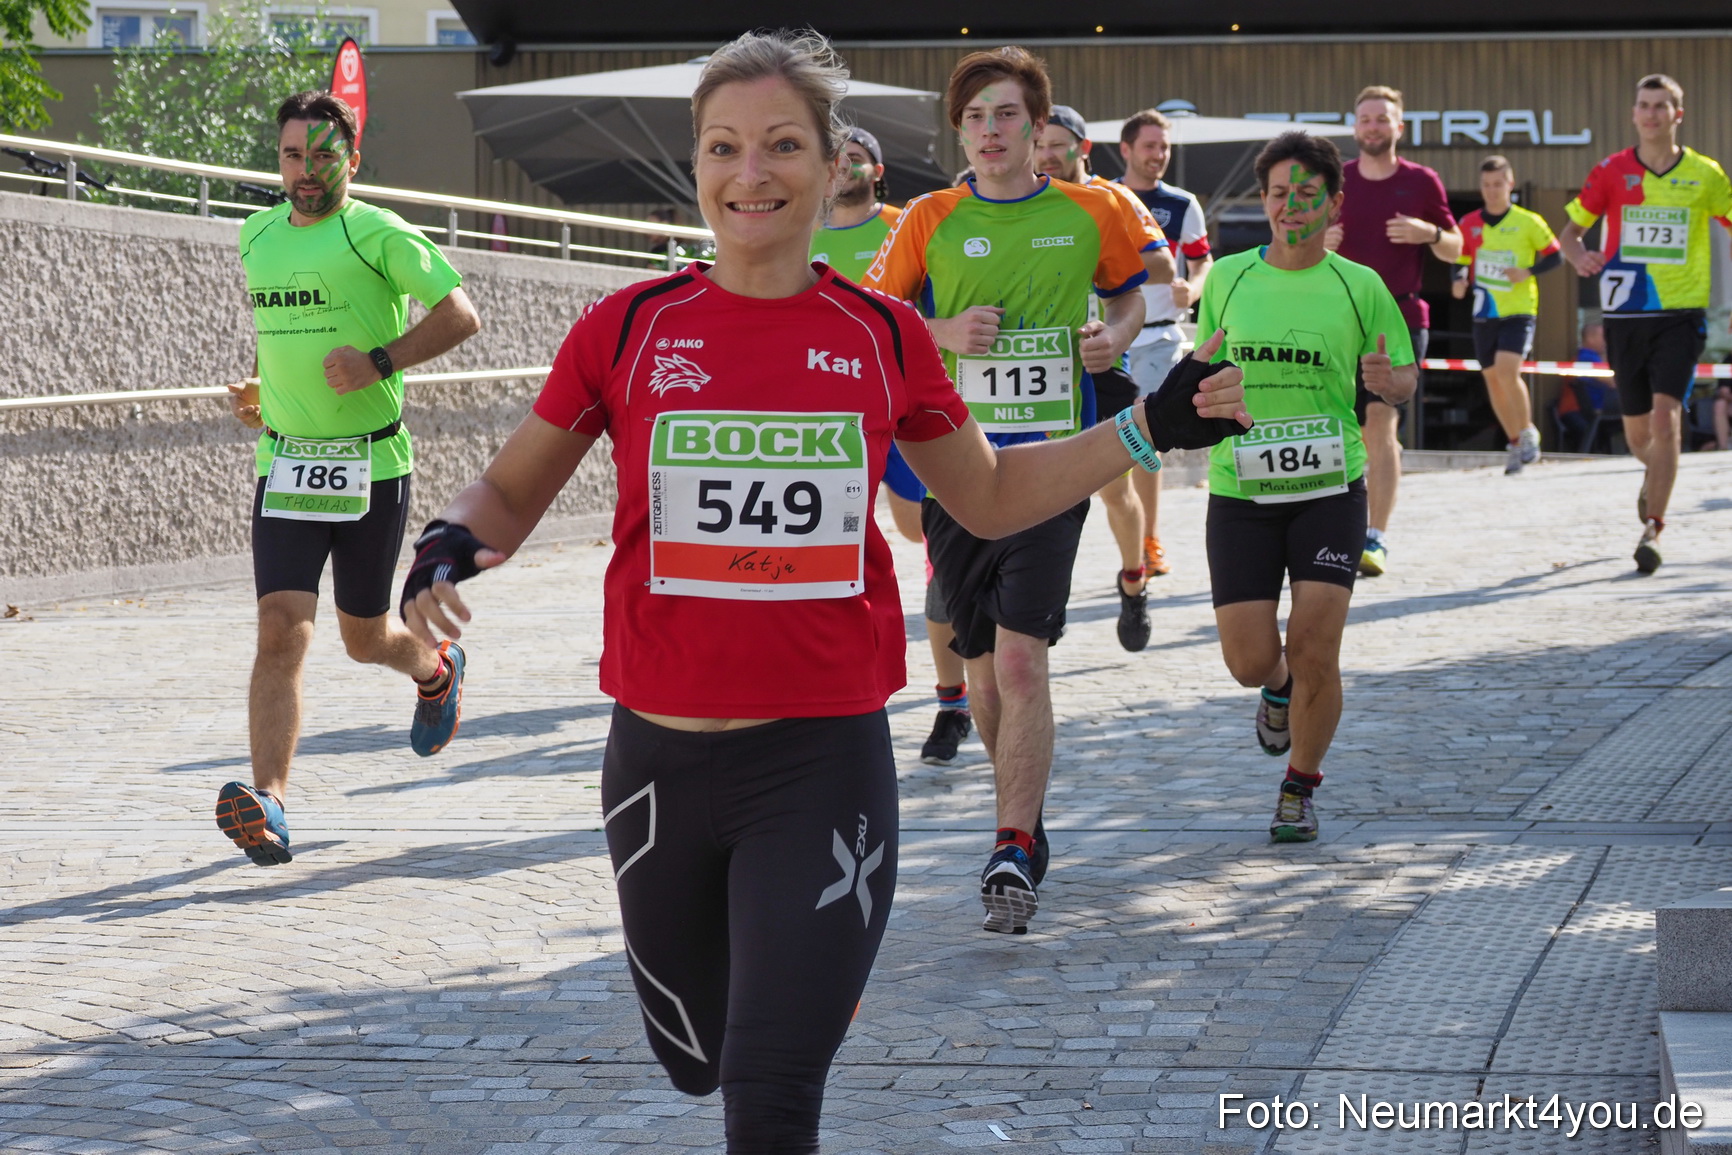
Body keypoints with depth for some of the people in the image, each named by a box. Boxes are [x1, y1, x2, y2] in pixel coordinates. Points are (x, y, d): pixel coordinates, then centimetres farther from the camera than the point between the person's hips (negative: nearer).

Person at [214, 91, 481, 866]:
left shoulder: (376, 235, -9)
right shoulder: (257, 237, 9)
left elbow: (460, 316, -11)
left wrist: (379, 362, -20)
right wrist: (260, 394, 14)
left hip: (371, 465, -3)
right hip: (285, 464, 3)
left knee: (364, 638, 11)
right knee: (280, 631, -13)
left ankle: (435, 670, 47)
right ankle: (268, 803, -22)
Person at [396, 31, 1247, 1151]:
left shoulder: (886, 337, 1)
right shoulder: (628, 329, -2)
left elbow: (990, 498, 17)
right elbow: (510, 492, 8)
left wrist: (1149, 429, 8)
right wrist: (450, 546, -14)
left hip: (824, 764, -1)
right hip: (660, 760, 1)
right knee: (697, 1062, 21)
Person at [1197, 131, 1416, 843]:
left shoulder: (1359, 286, 2)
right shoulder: (1227, 279, 7)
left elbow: (1405, 377, 9)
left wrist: (1389, 380, -15)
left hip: (1329, 489, -1)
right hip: (1240, 491, 2)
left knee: (1315, 651, -9)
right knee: (1250, 661, -2)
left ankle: (1301, 787, 15)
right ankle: (1280, 688, 38)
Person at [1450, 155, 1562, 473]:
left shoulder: (1528, 222, -4)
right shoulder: (1469, 224, 4)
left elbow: (1555, 256, 2)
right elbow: (1461, 262, 14)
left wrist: (1528, 272, -14)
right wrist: (1460, 281, -7)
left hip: (1519, 311, -4)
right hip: (1484, 313, 4)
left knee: (1507, 371, -21)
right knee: (1492, 378, 8)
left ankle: (1528, 433, -2)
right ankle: (1515, 443, 24)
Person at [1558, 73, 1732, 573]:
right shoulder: (1611, 172, 2)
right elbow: (1571, 231, 10)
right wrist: (1581, 256, -13)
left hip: (1681, 314, -2)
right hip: (1625, 314, 2)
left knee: (1666, 416, -19)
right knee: (1637, 430, 11)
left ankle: (1653, 527, -14)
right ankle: (1655, 473, 48)